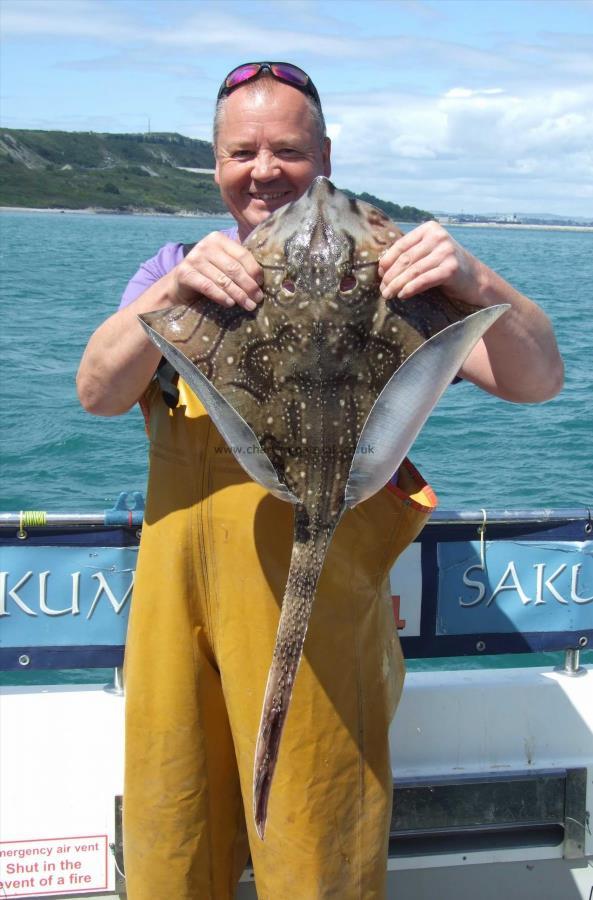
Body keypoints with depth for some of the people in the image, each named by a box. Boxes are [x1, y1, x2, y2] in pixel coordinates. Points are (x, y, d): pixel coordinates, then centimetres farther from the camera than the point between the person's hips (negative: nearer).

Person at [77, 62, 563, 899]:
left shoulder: (377, 271, 1)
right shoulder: (178, 269, 11)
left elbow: (537, 380, -9)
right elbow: (97, 392, -6)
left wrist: (478, 286, -29)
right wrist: (171, 292, -24)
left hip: (320, 603, -2)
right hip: (179, 595, 3)